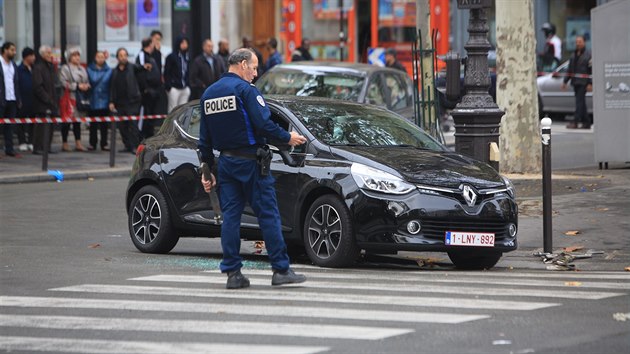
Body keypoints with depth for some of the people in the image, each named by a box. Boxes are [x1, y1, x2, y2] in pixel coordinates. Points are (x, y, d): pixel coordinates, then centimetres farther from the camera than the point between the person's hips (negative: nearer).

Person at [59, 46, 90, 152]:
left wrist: (86, 86, -3)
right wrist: (77, 86, -19)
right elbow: (64, 83, -17)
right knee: (66, 122, -3)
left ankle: (78, 143, 12)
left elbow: (87, 82, 21)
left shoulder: (82, 69, 17)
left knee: (77, 121, 9)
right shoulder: (65, 69, -6)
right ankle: (65, 144, 5)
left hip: (80, 99, 6)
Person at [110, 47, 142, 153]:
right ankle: (128, 146, 13)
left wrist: (144, 67, -42)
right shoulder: (114, 71, 14)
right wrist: (111, 102, 6)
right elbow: (112, 88, 13)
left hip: (132, 102, -5)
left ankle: (135, 146, -9)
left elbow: (138, 68, -19)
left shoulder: (131, 67, 3)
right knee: (122, 126, 5)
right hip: (120, 103, 5)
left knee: (133, 124, -10)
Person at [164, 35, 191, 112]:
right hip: (174, 88, -5)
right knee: (173, 109, -4)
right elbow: (166, 73, -5)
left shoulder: (187, 57, 13)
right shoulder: (171, 57, -4)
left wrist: (188, 85, 9)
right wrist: (168, 86, -12)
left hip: (185, 88, 5)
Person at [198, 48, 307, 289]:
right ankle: (281, 270, -2)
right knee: (268, 214, -2)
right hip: (249, 160, -7)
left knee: (230, 216, 6)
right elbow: (263, 124, -19)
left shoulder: (208, 94, 13)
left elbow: (204, 138, 16)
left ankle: (232, 272, 3)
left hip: (225, 161, 7)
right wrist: (287, 138, -4)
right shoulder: (245, 89, -10)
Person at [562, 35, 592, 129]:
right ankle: (587, 122, 15)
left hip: (583, 83, -7)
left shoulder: (588, 55, -5)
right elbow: (570, 69, 22)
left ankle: (575, 122, -15)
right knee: (581, 103, 9)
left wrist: (590, 83, -17)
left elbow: (592, 70, -10)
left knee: (579, 101, -11)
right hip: (575, 82, 7)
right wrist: (565, 81, 16)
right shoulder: (574, 55, 17)